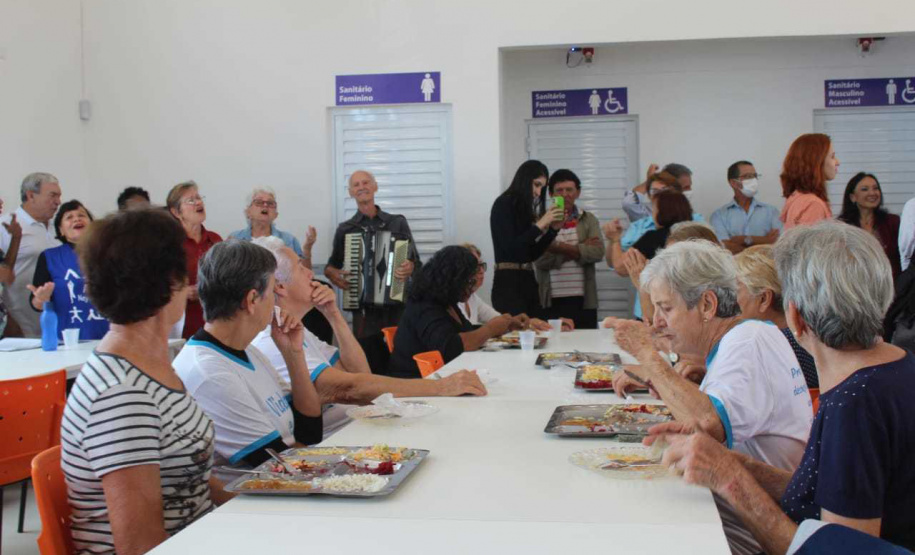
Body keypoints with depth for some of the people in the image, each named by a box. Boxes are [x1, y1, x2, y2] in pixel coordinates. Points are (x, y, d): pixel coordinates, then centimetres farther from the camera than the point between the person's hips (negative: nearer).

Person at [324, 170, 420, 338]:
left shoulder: (398, 222, 7)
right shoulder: (345, 229, 8)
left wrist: (410, 267, -17)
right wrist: (331, 273, -5)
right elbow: (331, 265, 17)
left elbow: (416, 262, 5)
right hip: (364, 308, 0)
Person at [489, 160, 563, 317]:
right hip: (508, 282, -7)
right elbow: (510, 248, -15)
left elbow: (532, 254, 14)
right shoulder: (503, 204, -5)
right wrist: (540, 225, -13)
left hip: (528, 281, 7)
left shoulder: (525, 209, 14)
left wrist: (553, 228, 7)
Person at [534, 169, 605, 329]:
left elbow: (597, 252, -4)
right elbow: (540, 259, -7)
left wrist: (560, 248, -11)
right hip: (551, 301, -1)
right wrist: (580, 249, -10)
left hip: (583, 300, 1)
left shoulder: (589, 220, 11)